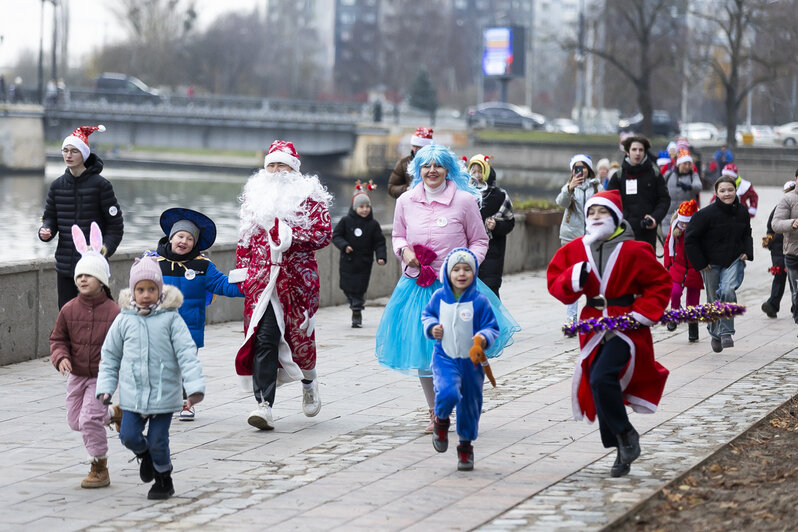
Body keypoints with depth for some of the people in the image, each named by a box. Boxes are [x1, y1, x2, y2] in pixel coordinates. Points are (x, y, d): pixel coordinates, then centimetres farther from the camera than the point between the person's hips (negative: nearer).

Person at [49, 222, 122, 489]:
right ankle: (114, 413, 40)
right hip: (77, 375, 5)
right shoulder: (69, 310, -5)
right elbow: (57, 339, 4)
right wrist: (61, 358, -15)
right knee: (75, 421, 13)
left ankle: (100, 469, 0)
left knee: (89, 420, -17)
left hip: (102, 376, -5)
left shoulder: (113, 312, -13)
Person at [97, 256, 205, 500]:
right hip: (132, 394, 2)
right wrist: (105, 387, 6)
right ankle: (145, 455, 29)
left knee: (158, 441, 0)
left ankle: (163, 478, 24)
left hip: (164, 393, -2)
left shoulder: (170, 318, -4)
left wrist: (195, 386, -14)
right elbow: (110, 356, 12)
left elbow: (187, 354, -6)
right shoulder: (124, 320, 3)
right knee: (129, 436, -4)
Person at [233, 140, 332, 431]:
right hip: (262, 278, 2)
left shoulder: (309, 196, 3)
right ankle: (264, 405, -14)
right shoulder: (255, 195, 15)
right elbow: (246, 238, 20)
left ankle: (308, 382, 37)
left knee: (299, 333, 5)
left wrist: (289, 235, -17)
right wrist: (242, 270, 12)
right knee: (264, 338, -10)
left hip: (298, 278, -2)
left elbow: (324, 233, -6)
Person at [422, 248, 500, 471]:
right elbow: (427, 314, 18)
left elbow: (492, 327, -3)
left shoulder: (479, 301, -9)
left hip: (471, 361, 0)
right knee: (448, 393, -27)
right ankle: (441, 420, 7)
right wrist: (431, 327, -3)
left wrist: (483, 338, -23)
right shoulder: (439, 297, -1)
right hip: (445, 358, 0)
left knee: (470, 406, 11)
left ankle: (466, 447, 33)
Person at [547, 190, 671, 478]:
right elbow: (555, 283, 4)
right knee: (597, 385, 5)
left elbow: (660, 283, 1)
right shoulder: (575, 250, 4)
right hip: (594, 325, 5)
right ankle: (622, 452, 18)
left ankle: (626, 435, -4)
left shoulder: (633, 251, -7)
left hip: (626, 326, -5)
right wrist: (574, 279, -17)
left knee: (602, 379, -24)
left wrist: (643, 313, -9)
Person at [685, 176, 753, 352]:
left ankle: (726, 332, -16)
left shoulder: (742, 212, 1)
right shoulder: (707, 213, -14)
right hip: (711, 264, -2)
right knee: (714, 301, 7)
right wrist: (700, 263, -10)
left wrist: (747, 252, 3)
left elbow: (747, 235, 20)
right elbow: (690, 239, -9)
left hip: (734, 261, 2)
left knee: (728, 290, -24)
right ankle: (716, 335, 30)